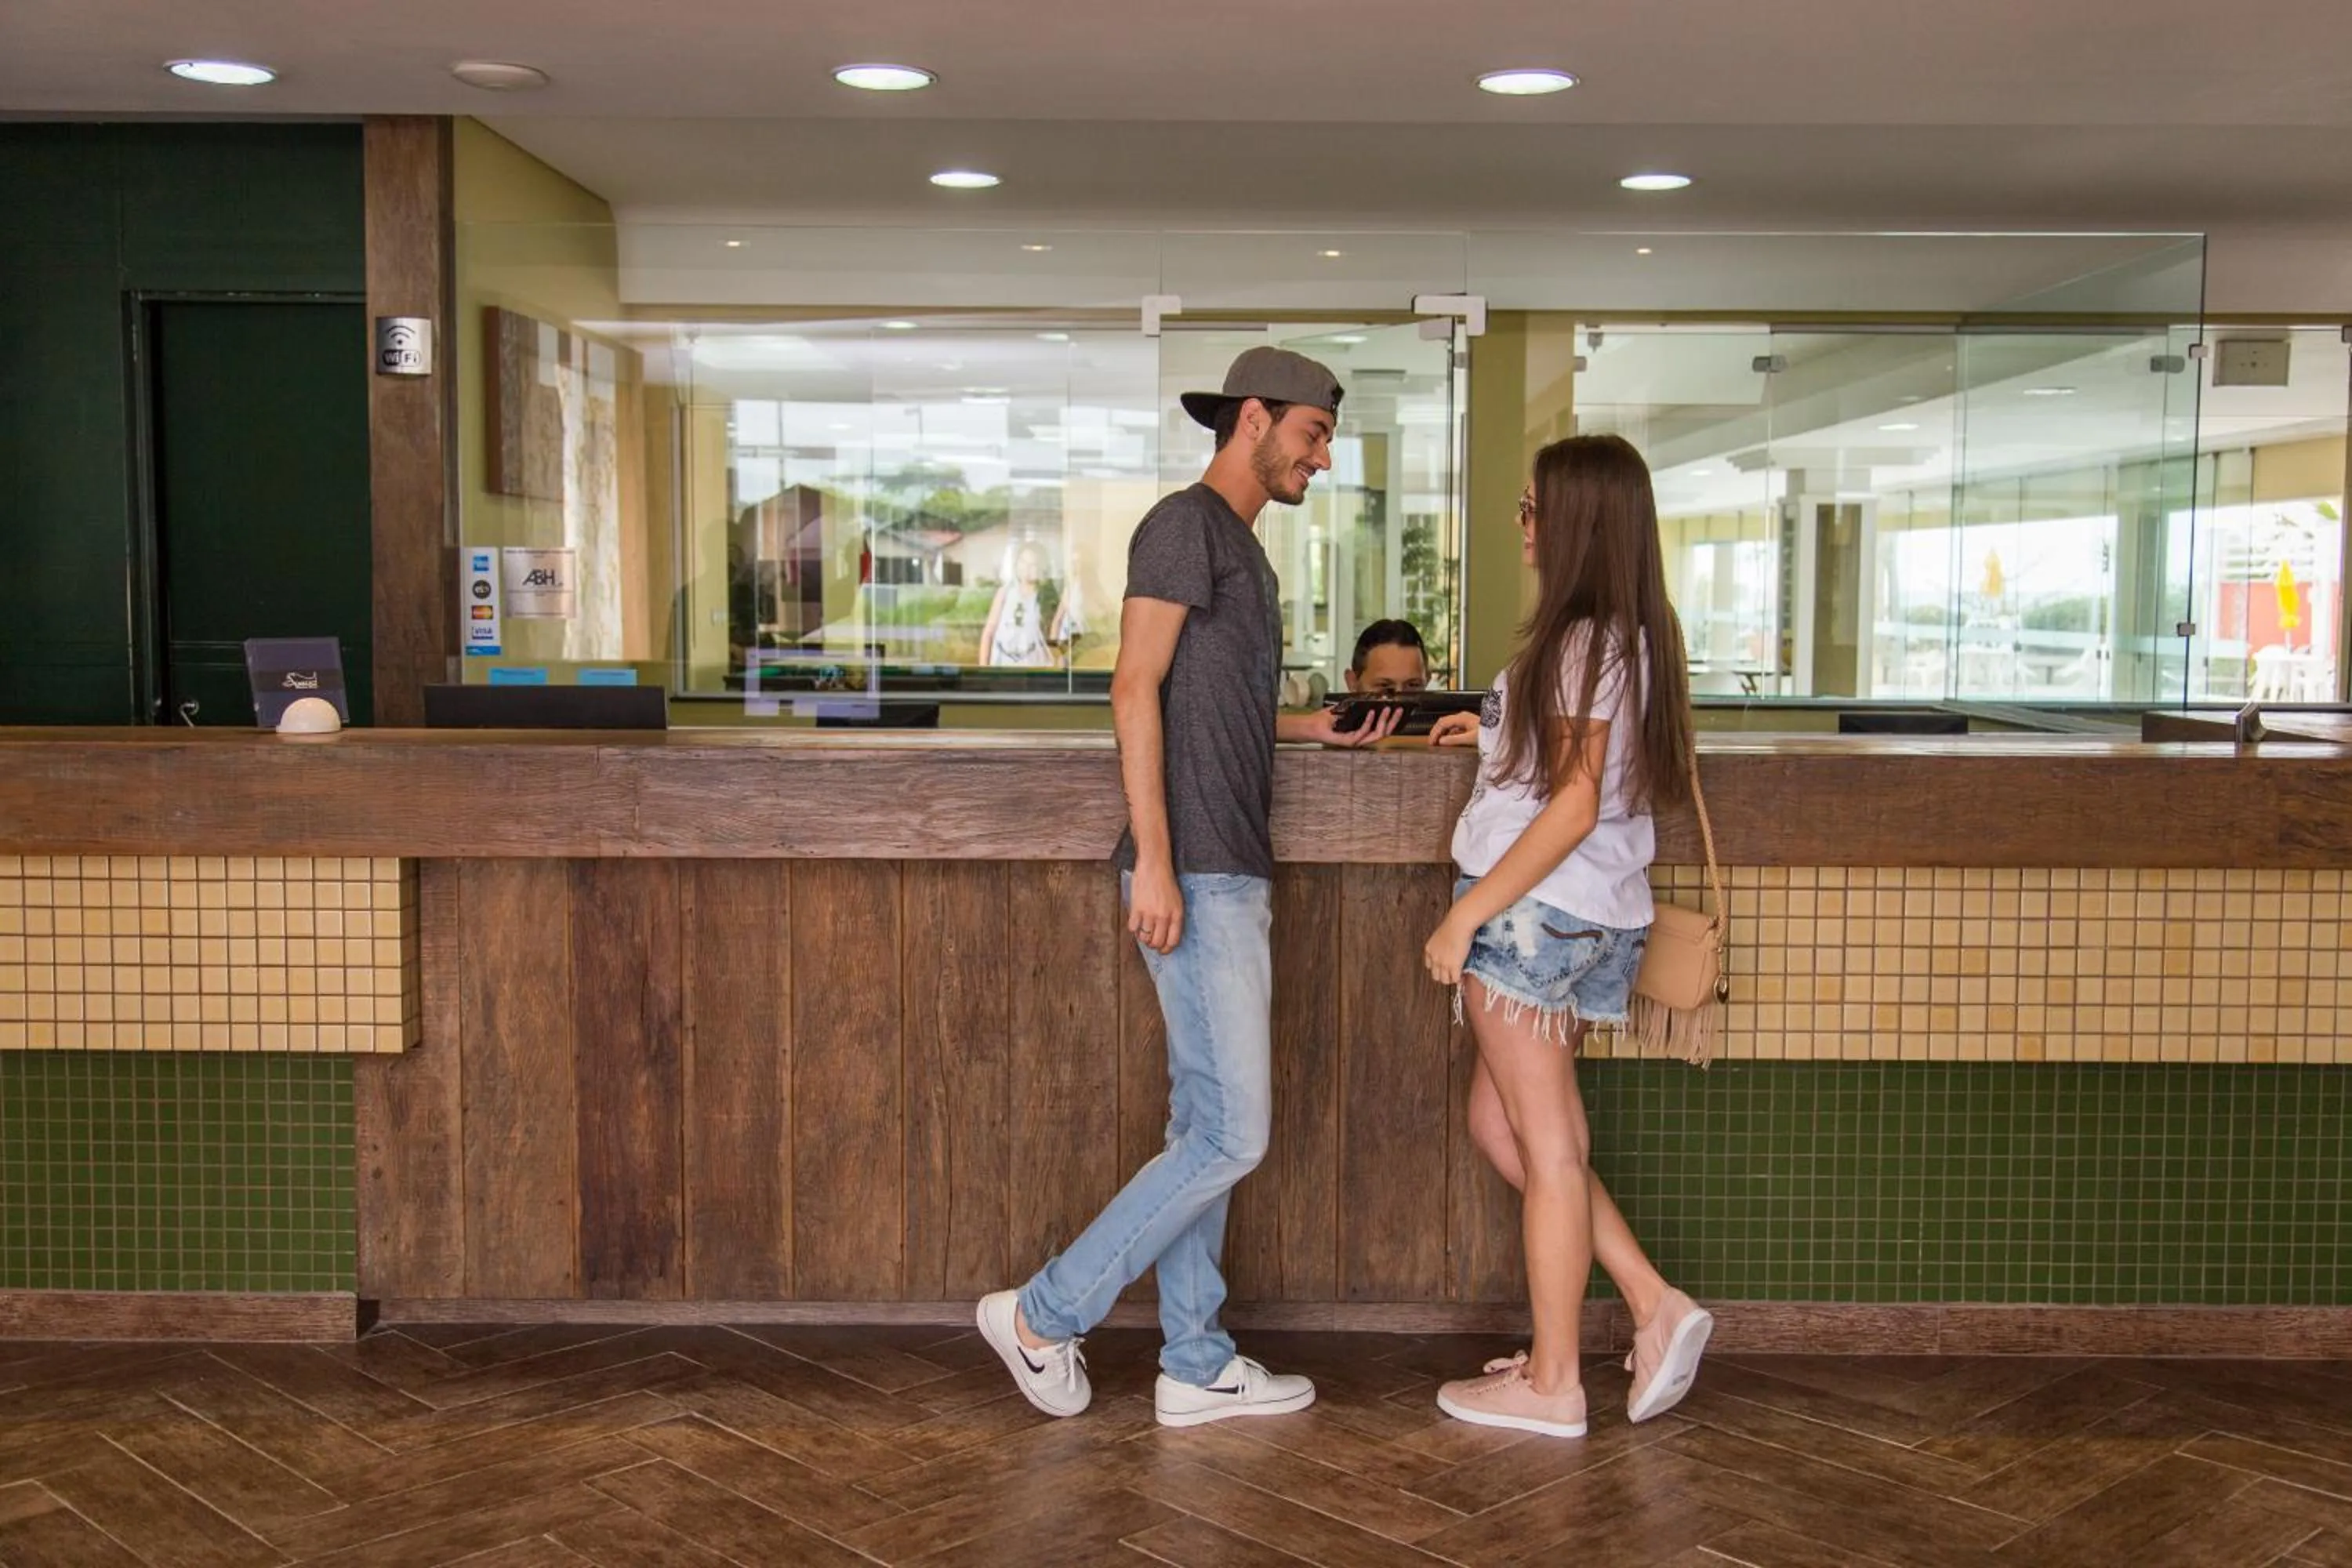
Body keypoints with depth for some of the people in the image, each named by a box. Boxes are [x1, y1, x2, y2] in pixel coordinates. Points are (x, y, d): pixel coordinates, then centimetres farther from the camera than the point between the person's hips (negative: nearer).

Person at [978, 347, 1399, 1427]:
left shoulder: (1240, 547, 22)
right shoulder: (1186, 524, -7)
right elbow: (1136, 690, -16)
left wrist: (1315, 728, 14)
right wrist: (1154, 858, -22)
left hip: (1229, 875, 10)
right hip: (1195, 876, -10)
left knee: (1205, 1127, 11)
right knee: (1231, 1134, -9)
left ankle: (1195, 1367, 19)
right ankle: (1044, 1315, 3)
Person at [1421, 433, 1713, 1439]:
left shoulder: (1582, 640, -16)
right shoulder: (1634, 636, 13)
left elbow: (1573, 807, -21)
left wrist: (1466, 915, -18)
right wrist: (1497, 734, 26)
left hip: (1538, 913, -9)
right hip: (1588, 918, 9)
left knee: (1545, 1146, 0)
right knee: (1498, 1125, 16)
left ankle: (1552, 1384, 11)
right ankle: (1656, 1308, 15)